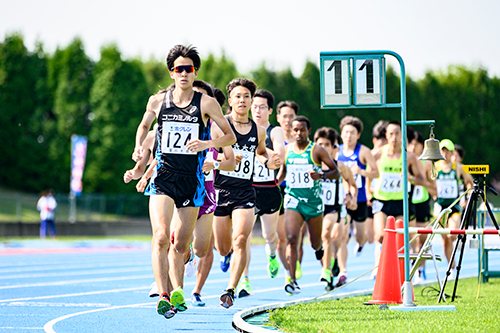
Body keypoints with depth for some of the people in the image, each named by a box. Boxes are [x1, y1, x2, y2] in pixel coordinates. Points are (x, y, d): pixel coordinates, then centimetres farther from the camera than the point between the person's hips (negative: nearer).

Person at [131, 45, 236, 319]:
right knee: (161, 236, -20)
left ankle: (177, 291, 33)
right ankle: (163, 296, -25)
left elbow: (230, 137, 3)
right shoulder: (157, 101, 5)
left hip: (192, 180, 0)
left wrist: (207, 143, -16)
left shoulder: (206, 103, -1)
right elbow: (144, 125, 24)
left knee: (181, 244, 9)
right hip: (163, 176, 0)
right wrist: (139, 147, 5)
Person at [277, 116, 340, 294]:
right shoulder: (286, 150, 5)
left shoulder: (317, 150, -4)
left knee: (316, 244, 11)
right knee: (291, 239, -20)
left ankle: (320, 249, 51)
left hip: (314, 202, -1)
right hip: (293, 201, 1)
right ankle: (292, 281, -23)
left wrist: (321, 175, -20)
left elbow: (336, 172, -2)